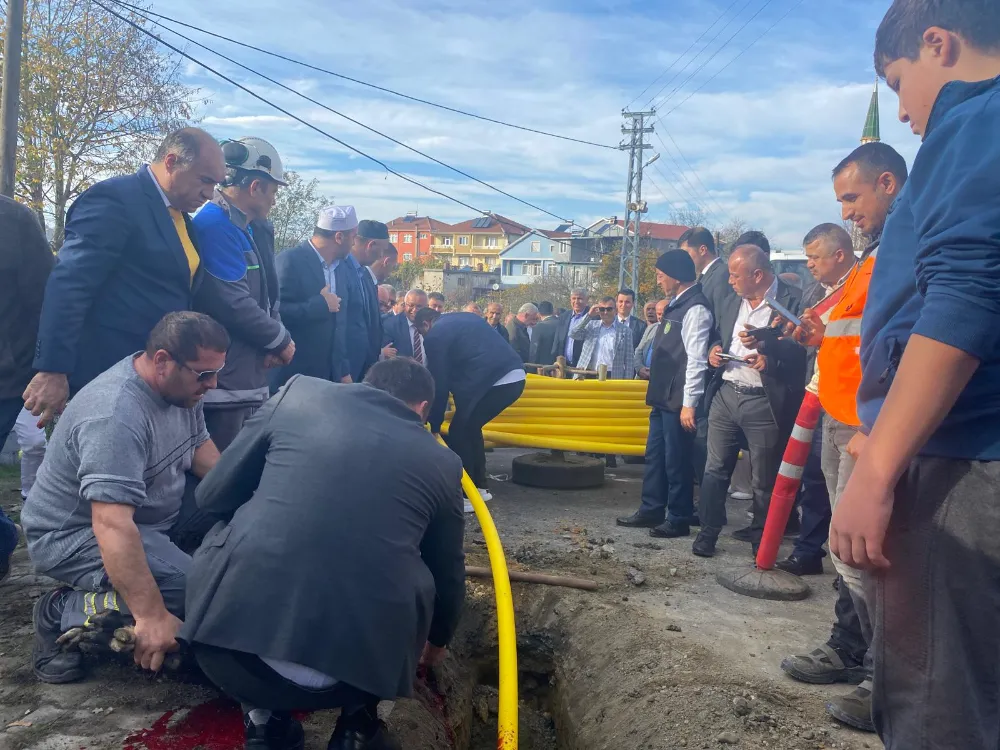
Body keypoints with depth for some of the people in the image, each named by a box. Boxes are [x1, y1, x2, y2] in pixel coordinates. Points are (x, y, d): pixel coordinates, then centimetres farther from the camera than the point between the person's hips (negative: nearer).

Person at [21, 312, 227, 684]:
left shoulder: (179, 385, -4)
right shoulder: (115, 416, -33)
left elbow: (200, 447, 7)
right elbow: (112, 526, -38)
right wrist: (152, 616, -40)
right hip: (79, 535, -10)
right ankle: (65, 613, -9)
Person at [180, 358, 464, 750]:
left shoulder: (298, 393, 12)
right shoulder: (442, 462, 15)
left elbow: (212, 497, 18)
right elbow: (448, 574, 28)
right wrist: (437, 641, 49)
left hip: (234, 637, 0)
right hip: (363, 658, 1)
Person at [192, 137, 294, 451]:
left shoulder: (255, 229, 14)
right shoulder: (216, 224, -15)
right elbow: (233, 304, -22)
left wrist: (275, 338, -2)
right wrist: (281, 340, -7)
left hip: (252, 378, 10)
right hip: (224, 385, -10)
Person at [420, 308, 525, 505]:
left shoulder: (435, 336, 2)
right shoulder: (464, 317, 26)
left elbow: (438, 383, 0)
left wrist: (434, 424, 6)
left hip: (491, 381, -9)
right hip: (514, 376, 9)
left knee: (458, 433, 4)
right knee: (470, 428, 22)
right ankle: (479, 486, 28)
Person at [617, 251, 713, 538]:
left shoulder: (695, 308, -15)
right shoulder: (676, 305, 15)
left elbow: (696, 360, -20)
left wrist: (689, 403, -22)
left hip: (678, 400, -10)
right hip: (663, 396, 10)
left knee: (676, 460, 0)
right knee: (655, 455, 16)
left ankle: (678, 519, 12)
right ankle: (651, 511, 27)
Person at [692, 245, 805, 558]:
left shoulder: (792, 300, -10)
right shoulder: (735, 301, 12)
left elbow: (801, 350, -14)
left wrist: (765, 344, -25)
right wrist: (714, 350, 3)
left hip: (764, 402, -6)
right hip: (726, 394, 6)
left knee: (764, 480, 7)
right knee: (715, 470, 10)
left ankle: (761, 539, 23)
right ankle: (708, 531, 22)